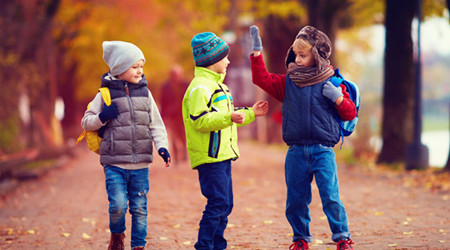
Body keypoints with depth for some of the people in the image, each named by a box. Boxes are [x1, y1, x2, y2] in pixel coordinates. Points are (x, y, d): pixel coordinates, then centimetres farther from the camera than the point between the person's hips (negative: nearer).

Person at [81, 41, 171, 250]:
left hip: (140, 164, 3)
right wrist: (101, 118, -13)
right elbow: (86, 122, 7)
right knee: (118, 205, -11)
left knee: (139, 208, 4)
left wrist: (162, 146, -3)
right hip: (114, 163, -3)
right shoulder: (106, 94, 0)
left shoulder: (144, 93, 8)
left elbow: (156, 124, 12)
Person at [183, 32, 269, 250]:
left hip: (222, 156, 10)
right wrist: (229, 117, -31)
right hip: (209, 156, -10)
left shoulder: (216, 85, 22)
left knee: (224, 205, 11)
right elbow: (200, 120, -22)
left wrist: (250, 113, 29)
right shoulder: (200, 86, -12)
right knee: (218, 203, -13)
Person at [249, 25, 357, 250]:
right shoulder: (287, 83, 10)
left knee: (330, 196, -12)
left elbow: (350, 113, 5)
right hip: (296, 152, 3)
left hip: (323, 151, -3)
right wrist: (257, 51, 0)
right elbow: (262, 79, 6)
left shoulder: (332, 83, 3)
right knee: (295, 200, 7)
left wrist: (337, 98, -13)